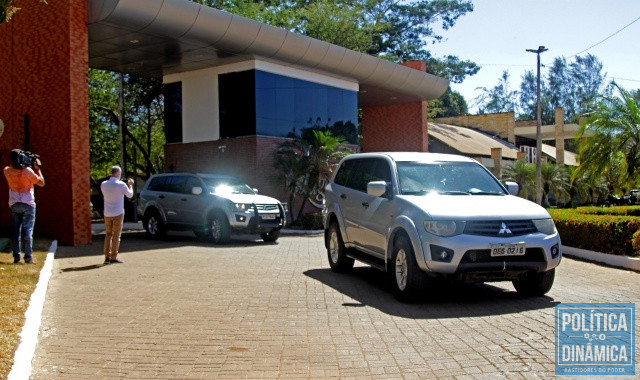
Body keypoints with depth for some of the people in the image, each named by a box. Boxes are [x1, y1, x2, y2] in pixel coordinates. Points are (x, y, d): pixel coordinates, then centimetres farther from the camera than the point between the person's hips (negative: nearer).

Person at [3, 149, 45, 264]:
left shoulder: (7, 171, -4)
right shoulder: (28, 171, -14)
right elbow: (42, 183, -6)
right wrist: (37, 168, -1)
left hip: (14, 204, 3)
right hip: (28, 204, -3)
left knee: (15, 231, 9)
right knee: (27, 231, 0)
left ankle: (16, 257, 7)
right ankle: (28, 257, -2)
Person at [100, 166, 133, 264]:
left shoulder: (103, 184, 0)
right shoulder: (121, 184, -14)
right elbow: (130, 195, 0)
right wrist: (130, 185, 18)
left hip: (107, 214, 5)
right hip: (118, 213, -5)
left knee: (108, 234, 15)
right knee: (116, 235, 1)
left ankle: (107, 257, 12)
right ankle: (113, 257, 0)